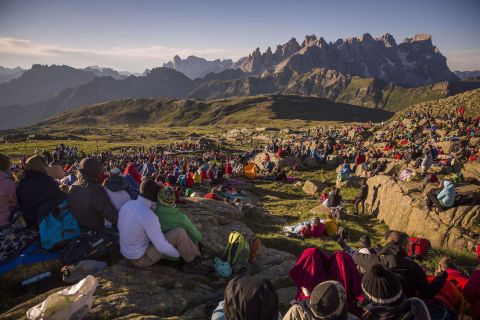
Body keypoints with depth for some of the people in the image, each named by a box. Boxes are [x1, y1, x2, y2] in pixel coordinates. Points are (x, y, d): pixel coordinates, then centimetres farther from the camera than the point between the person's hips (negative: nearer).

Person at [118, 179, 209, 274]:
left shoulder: (127, 205, -5)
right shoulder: (149, 216, -30)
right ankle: (192, 263, 8)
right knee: (179, 233, -17)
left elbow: (120, 227, 13)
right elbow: (162, 247, -26)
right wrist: (179, 254, -7)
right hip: (142, 258, -9)